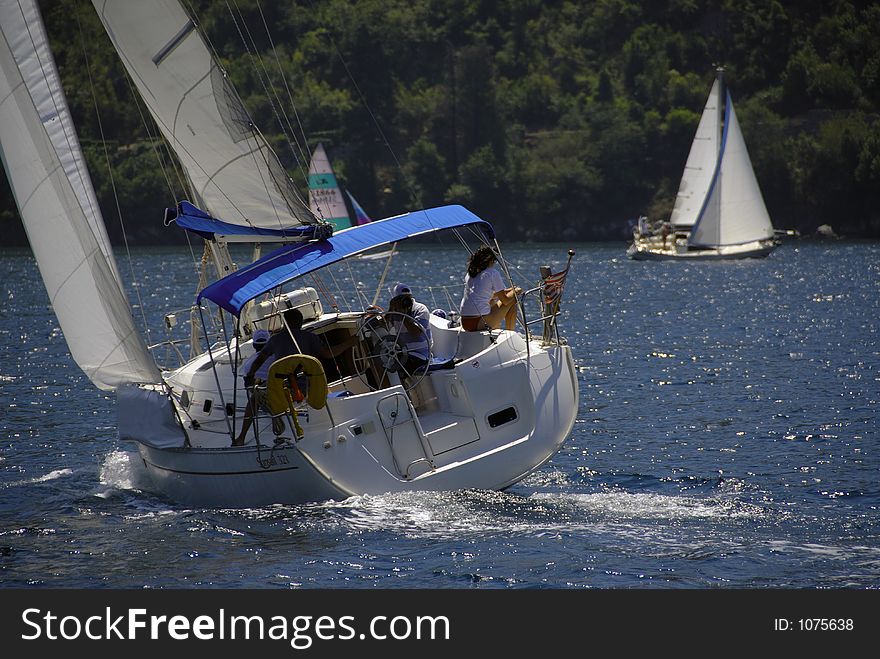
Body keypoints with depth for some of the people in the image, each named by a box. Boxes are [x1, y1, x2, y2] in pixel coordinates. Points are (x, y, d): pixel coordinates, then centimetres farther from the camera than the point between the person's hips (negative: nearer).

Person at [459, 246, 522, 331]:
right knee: (512, 300, 13)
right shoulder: (493, 273, -4)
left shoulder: (469, 274, 16)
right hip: (480, 323, -7)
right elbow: (505, 300, 2)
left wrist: (508, 290, 37)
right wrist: (515, 292, 23)